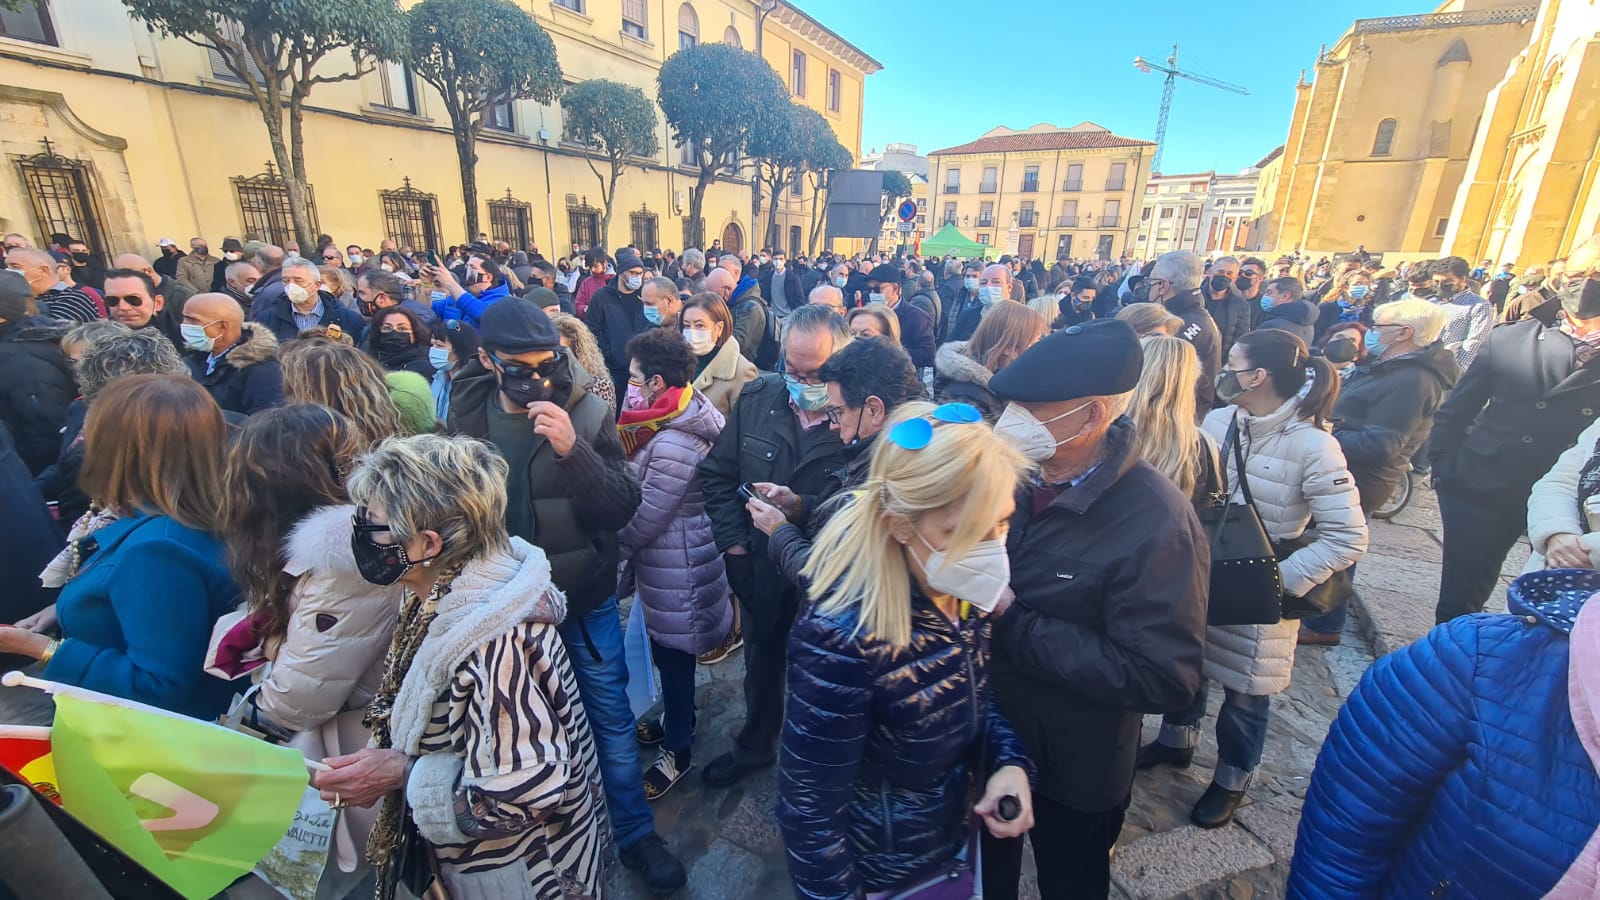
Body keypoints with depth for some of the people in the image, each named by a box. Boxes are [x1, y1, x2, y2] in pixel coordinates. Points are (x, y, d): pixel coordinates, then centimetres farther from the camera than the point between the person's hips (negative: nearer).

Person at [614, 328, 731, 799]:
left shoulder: (673, 443, -29)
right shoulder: (683, 418, 2)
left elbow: (643, 519, -21)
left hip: (676, 570, -9)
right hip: (665, 562, 9)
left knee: (672, 653, 9)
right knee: (667, 648, 25)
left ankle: (677, 751, 31)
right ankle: (678, 718, 48)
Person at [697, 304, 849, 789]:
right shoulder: (757, 398, -8)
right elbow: (717, 473, 2)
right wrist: (733, 541, -5)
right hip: (759, 568, 4)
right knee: (761, 663, 26)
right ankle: (755, 746, 53)